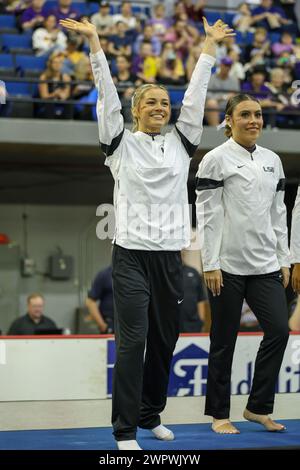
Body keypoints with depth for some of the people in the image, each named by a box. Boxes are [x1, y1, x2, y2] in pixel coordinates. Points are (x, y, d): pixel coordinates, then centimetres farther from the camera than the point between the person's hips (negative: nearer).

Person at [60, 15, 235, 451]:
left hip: (169, 255, 4)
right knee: (132, 341, -8)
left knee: (165, 340, 11)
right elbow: (107, 95, -6)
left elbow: (195, 95, 9)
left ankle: (151, 414, 28)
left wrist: (210, 44, 8)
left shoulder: (181, 143, 10)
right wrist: (94, 42, -13)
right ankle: (126, 430, -4)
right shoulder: (121, 143, 1)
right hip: (132, 254, -4)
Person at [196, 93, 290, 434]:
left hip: (265, 265, 5)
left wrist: (283, 260, 11)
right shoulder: (216, 160, -5)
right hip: (228, 264, -5)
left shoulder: (272, 160, 12)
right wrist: (210, 264, -12)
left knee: (278, 329, -4)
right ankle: (218, 413, 15)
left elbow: (278, 213, 15)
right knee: (224, 340, 3)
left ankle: (258, 407, 10)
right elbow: (207, 215, -8)